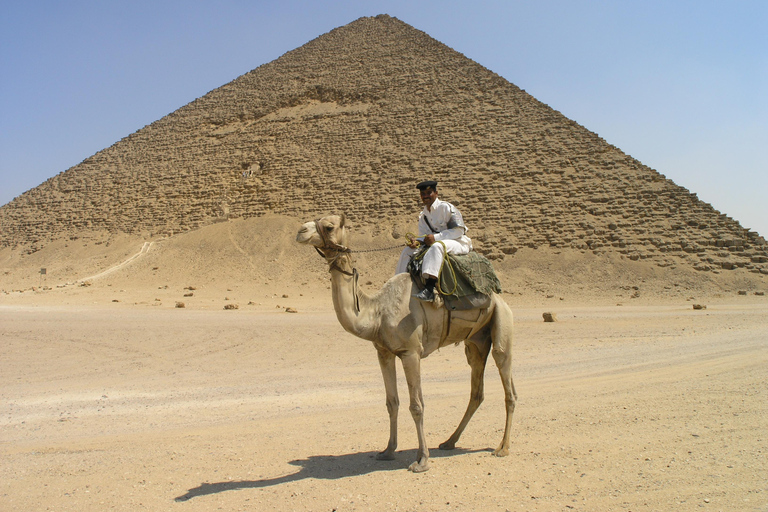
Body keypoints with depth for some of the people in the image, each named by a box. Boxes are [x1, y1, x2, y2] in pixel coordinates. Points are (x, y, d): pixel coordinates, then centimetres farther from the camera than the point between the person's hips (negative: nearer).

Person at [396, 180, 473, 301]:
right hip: (438, 242, 8)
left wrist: (435, 237, -23)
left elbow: (459, 231, -16)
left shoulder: (446, 207, -11)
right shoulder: (423, 215, 11)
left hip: (458, 243, -8)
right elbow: (423, 236, 11)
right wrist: (416, 242, -14)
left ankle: (429, 289, -50)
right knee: (407, 251, -1)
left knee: (437, 246, -40)